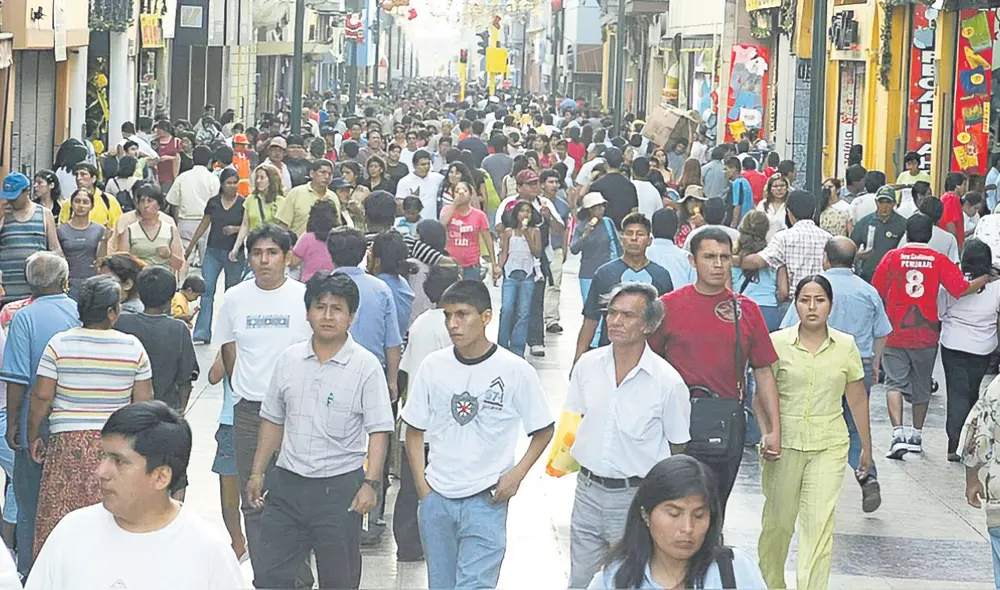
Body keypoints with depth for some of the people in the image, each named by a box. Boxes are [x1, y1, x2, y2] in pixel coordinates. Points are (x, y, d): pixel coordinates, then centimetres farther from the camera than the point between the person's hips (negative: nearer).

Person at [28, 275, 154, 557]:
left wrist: (33, 437, 8)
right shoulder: (133, 347, -2)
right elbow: (143, 401, 2)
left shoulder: (59, 344, -5)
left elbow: (42, 396, -4)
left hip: (68, 442, -1)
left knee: (58, 516, 6)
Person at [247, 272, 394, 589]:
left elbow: (379, 430, -9)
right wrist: (258, 472, 12)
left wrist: (370, 483, -18)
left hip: (340, 488, -4)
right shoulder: (289, 359, 5)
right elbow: (273, 420, 14)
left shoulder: (366, 366, -7)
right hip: (287, 483, 4)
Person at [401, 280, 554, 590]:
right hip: (436, 498, 4)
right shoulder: (433, 366, 0)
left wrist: (516, 474, -8)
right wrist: (422, 487, 2)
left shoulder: (515, 370, -8)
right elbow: (415, 431, 9)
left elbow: (543, 430, 3)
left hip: (486, 501, -4)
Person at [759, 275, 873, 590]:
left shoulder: (846, 346, 3)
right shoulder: (777, 343, -2)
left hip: (829, 446, 0)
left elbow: (857, 400, 11)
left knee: (820, 523, -10)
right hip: (784, 443, 0)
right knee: (778, 520, 10)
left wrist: (866, 447, 15)